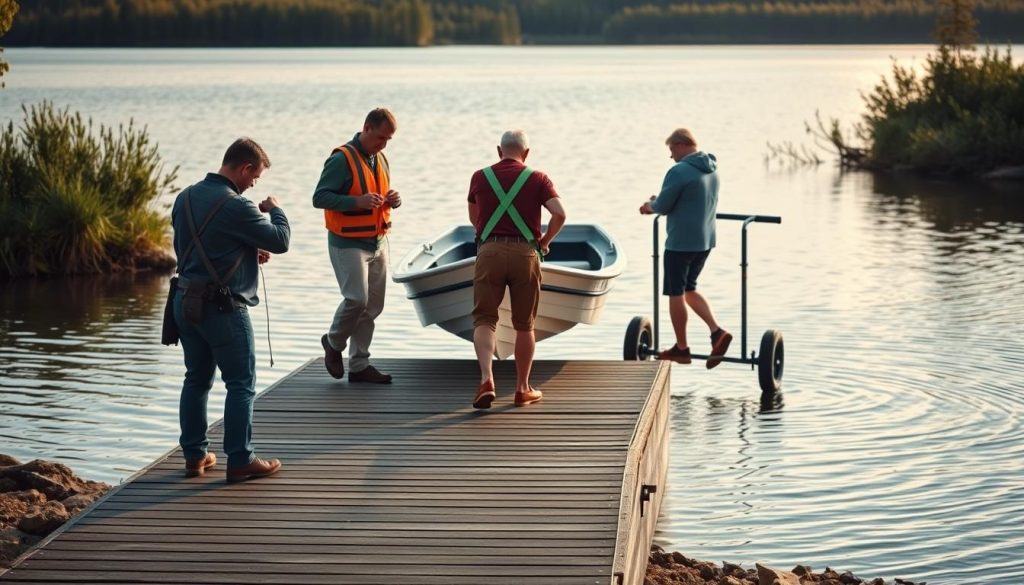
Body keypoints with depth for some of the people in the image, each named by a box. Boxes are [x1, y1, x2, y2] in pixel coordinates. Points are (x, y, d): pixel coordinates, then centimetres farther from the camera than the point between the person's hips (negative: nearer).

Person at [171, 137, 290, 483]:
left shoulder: (186, 198, 6)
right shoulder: (236, 207, -19)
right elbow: (280, 241, -13)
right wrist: (275, 210, 7)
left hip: (186, 301, 8)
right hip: (223, 308, -8)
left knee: (197, 379, 16)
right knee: (241, 383, 1)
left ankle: (194, 455, 20)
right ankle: (240, 461, 3)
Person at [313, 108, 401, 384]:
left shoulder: (381, 159, 13)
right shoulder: (342, 159, -12)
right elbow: (319, 197, -16)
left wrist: (392, 200, 0)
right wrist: (357, 201, -27)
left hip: (377, 243, 8)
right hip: (348, 244, -8)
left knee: (373, 306, 7)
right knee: (357, 299, -17)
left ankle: (359, 365, 15)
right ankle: (333, 343, 11)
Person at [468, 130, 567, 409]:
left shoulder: (480, 177, 11)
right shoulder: (537, 179, 4)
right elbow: (560, 214, -9)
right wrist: (545, 240, 7)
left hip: (489, 252, 0)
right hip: (525, 253, 0)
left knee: (484, 319, 0)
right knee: (524, 325, 12)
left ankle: (486, 378, -22)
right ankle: (523, 388, 19)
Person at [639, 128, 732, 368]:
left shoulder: (679, 171, -18)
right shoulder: (711, 170, 9)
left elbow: (662, 207, -14)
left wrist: (650, 205, 9)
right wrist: (657, 204, 20)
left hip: (681, 242, -8)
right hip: (705, 240, 8)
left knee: (675, 294, 6)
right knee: (689, 289, 20)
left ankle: (681, 349, 13)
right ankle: (717, 332, 3)